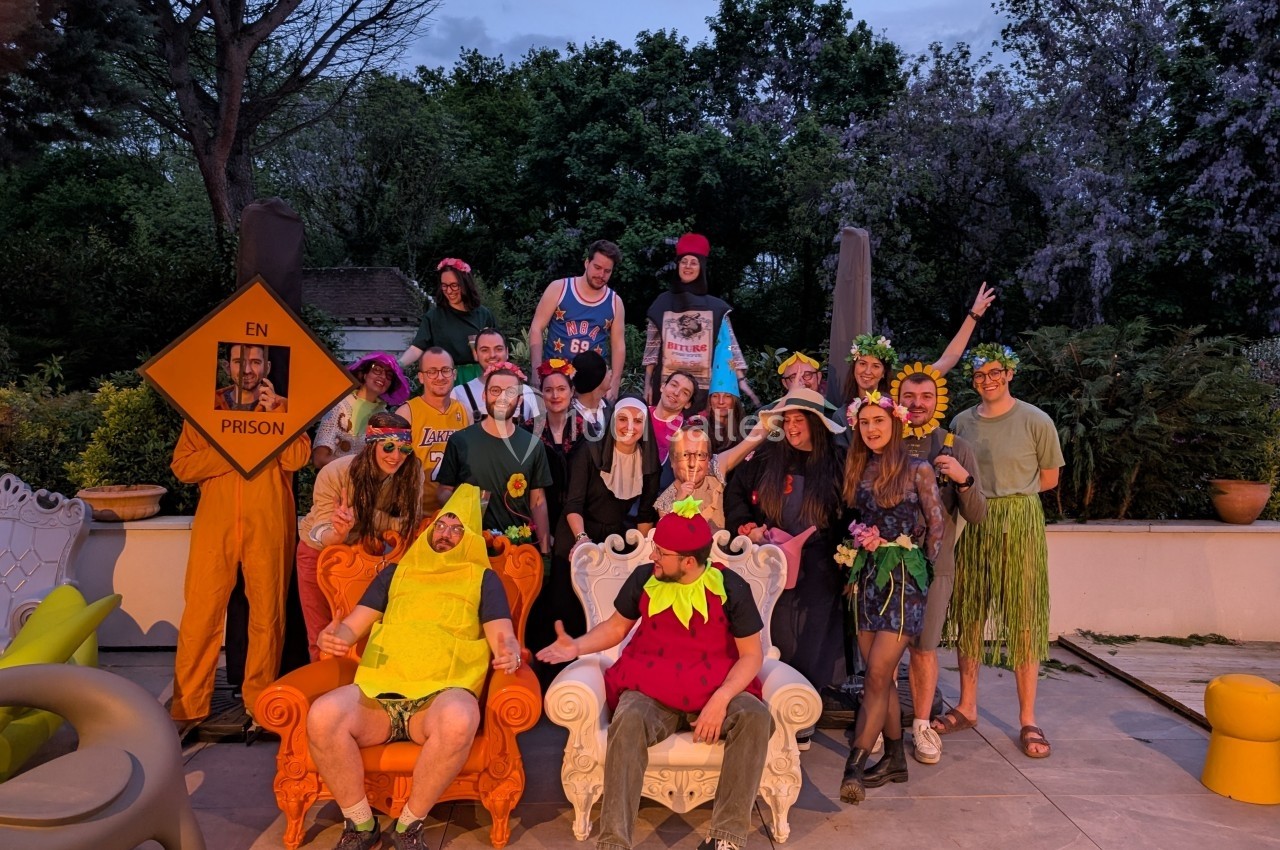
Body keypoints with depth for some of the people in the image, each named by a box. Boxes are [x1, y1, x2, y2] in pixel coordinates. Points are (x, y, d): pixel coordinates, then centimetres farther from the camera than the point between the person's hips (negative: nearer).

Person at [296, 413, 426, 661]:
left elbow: (407, 525, -24)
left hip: (367, 552, 2)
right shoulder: (334, 474, -30)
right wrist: (339, 532, -51)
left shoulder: (413, 474, -24)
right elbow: (322, 536, -28)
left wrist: (358, 514, -36)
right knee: (322, 637, 7)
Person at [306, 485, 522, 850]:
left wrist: (510, 652, -20)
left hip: (441, 693, -2)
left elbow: (503, 636, 5)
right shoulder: (396, 571, 23)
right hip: (376, 691, 3)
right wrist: (332, 636, -7)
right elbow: (353, 625, 18)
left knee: (459, 720, -38)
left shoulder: (483, 578, 16)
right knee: (321, 716, -29)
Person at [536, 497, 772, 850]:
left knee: (756, 716, -30)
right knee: (629, 720, -33)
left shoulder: (731, 587, -8)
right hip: (651, 689, 1)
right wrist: (577, 646, -6)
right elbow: (616, 626, 12)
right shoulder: (644, 578, -2)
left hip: (716, 689, 0)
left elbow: (751, 654, -5)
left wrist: (720, 700, -20)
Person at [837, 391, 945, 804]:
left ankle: (854, 766, -7)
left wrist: (921, 567, 3)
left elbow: (937, 525, -1)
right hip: (866, 575, 6)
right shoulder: (858, 470, 10)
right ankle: (895, 758, 22)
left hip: (903, 576, -5)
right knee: (881, 676, 10)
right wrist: (857, 565, 10)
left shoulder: (917, 470, -5)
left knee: (877, 675, -9)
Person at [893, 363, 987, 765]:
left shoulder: (957, 448, 4)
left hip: (933, 564, 0)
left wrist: (964, 480, -16)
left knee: (924, 648, 4)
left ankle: (921, 725, 20)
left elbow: (976, 515, 1)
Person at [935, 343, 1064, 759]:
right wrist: (983, 493, 1)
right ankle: (967, 708, 19)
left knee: (1023, 618, 0)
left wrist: (1010, 492, 3)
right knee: (968, 614, 8)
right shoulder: (961, 422, 8)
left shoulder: (1036, 421, -2)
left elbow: (1049, 478, 5)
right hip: (971, 523, 4)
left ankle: (1028, 720, 9)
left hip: (1019, 522, -3)